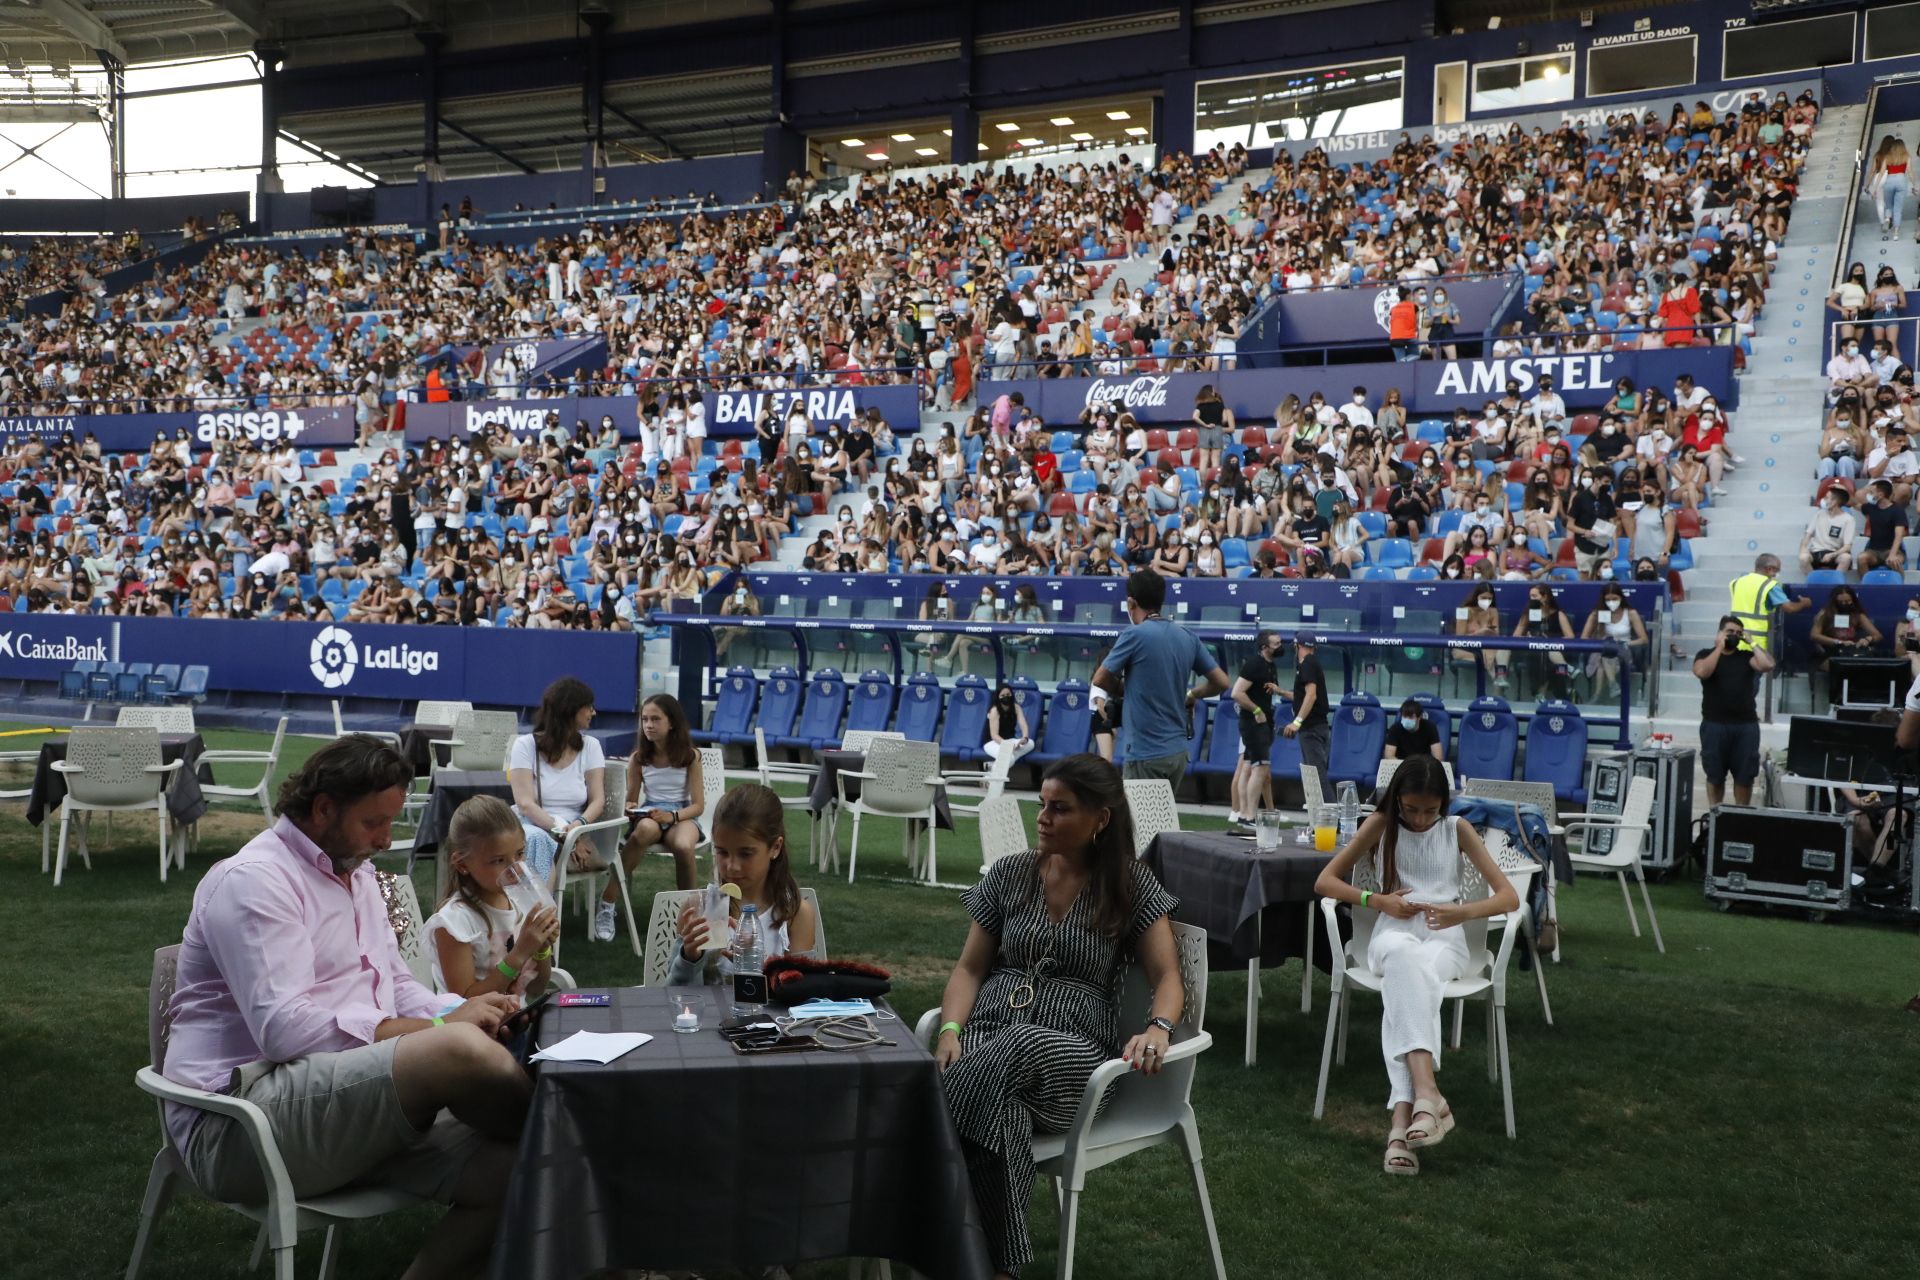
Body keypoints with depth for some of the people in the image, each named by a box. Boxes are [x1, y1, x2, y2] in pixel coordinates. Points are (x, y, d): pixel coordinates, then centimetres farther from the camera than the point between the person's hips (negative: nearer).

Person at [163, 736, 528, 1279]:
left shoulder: (357, 875, 19)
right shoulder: (253, 879, -10)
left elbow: (398, 990, 23)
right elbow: (286, 1029, -21)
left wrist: (465, 1013, 0)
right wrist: (442, 1028, -20)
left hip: (345, 1103, 8)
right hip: (239, 1125, -8)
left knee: (510, 1172, -19)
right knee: (459, 1052, -31)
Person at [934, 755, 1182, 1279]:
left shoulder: (1130, 884, 5)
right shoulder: (1008, 874, 11)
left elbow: (1167, 977, 1)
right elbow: (970, 968, 12)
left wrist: (1158, 1029, -22)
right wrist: (951, 1030, -8)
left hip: (1072, 1050, -2)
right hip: (988, 1034, 2)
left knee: (1023, 1046, -39)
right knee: (1001, 1112, -36)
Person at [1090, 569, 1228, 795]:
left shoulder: (1135, 635, -11)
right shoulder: (1187, 637, 7)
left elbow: (1100, 680, -5)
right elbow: (1221, 682, 10)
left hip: (1146, 754, -7)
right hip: (1178, 751, 7)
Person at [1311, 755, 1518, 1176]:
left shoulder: (1457, 829, 12)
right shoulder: (1381, 825, 11)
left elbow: (1509, 897, 6)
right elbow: (1324, 881, 8)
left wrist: (1464, 912, -15)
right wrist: (1377, 900, -8)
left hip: (1445, 938, 0)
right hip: (1393, 934, 0)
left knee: (1406, 985, -38)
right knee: (1405, 958, -41)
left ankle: (1403, 1117, -51)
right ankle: (1426, 1094, -55)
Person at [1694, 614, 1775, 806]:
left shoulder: (1746, 656, 10)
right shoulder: (1706, 654, 5)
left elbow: (1767, 665, -8)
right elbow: (1702, 672, -16)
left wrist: (1752, 642, -2)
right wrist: (1719, 647, -8)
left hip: (1746, 724, 2)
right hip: (1714, 724, -2)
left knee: (1745, 775, 4)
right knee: (1714, 774, 5)